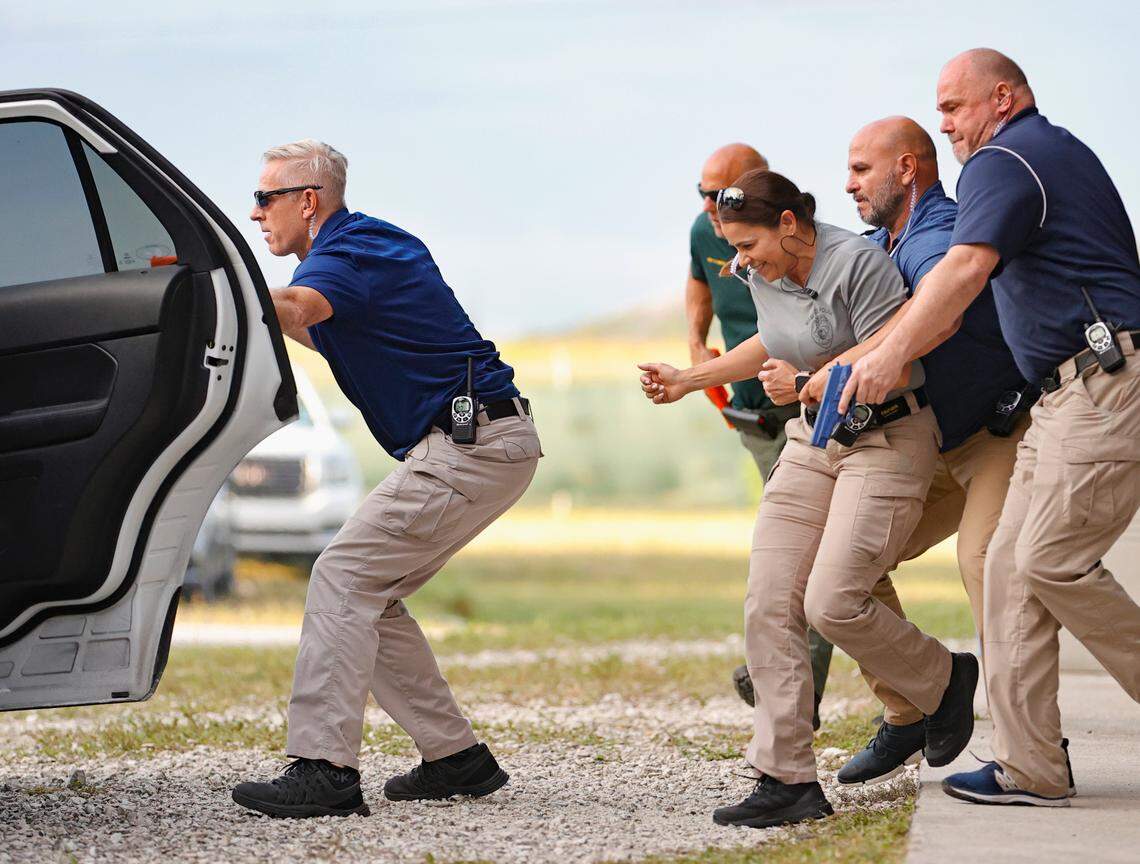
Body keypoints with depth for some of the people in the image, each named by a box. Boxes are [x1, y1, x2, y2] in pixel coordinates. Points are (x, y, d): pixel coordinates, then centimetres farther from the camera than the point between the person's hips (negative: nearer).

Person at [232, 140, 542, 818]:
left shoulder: (346, 256, -13)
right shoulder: (375, 242, 19)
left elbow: (293, 309, -36)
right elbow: (335, 338, 34)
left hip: (470, 447, -10)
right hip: (496, 440, 10)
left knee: (344, 579, -13)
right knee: (371, 595, 12)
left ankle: (325, 769, -20)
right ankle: (457, 757, 12)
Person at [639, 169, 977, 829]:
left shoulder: (859, 262, -18)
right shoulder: (765, 277, 6)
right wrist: (689, 380, 30)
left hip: (888, 439, -8)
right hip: (813, 441, 8)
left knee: (832, 603, -19)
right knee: (769, 606, -5)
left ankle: (947, 681, 10)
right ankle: (788, 781, -4)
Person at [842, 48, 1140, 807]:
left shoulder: (1003, 162, -8)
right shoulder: (1064, 150, 23)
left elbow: (966, 267, -24)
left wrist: (891, 353, -33)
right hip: (1072, 397, 10)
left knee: (1052, 559, -14)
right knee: (1012, 565, 4)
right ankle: (1030, 766, 1)